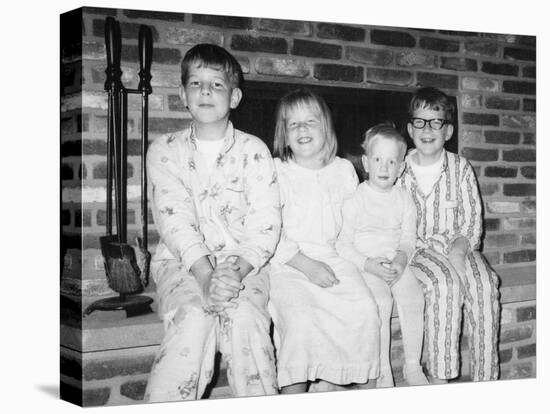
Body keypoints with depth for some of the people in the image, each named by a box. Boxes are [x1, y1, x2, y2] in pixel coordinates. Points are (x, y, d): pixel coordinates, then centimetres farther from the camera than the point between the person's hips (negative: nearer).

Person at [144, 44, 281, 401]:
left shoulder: (254, 151, 4)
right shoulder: (165, 151, 5)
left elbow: (265, 222, -4)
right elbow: (174, 218, -7)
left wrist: (237, 270, -22)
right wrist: (204, 273, -23)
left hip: (243, 261, 0)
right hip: (183, 261, 0)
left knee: (245, 315, -29)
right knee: (193, 316, -29)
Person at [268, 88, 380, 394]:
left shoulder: (344, 170, 15)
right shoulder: (276, 172, 3)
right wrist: (306, 265, -15)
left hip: (333, 258, 3)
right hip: (287, 263, -3)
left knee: (364, 310, -22)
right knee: (300, 315, -31)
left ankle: (325, 390, -12)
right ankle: (293, 394, -15)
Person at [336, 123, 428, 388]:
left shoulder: (404, 199, 9)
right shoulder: (354, 200, -5)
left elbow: (408, 237, 10)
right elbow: (342, 245, -7)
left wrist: (402, 257, -12)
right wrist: (370, 264, -19)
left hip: (396, 263, 4)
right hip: (363, 265, -4)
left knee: (413, 297, -21)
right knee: (381, 301, -28)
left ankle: (413, 365, -7)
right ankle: (382, 373, -18)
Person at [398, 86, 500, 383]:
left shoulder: (460, 168, 8)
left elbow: (472, 219, 4)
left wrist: (459, 250, -17)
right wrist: (437, 251, -15)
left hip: (459, 247, 2)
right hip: (416, 249, -2)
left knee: (485, 284, -29)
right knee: (444, 284, -33)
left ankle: (484, 379, -25)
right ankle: (439, 380, -31)